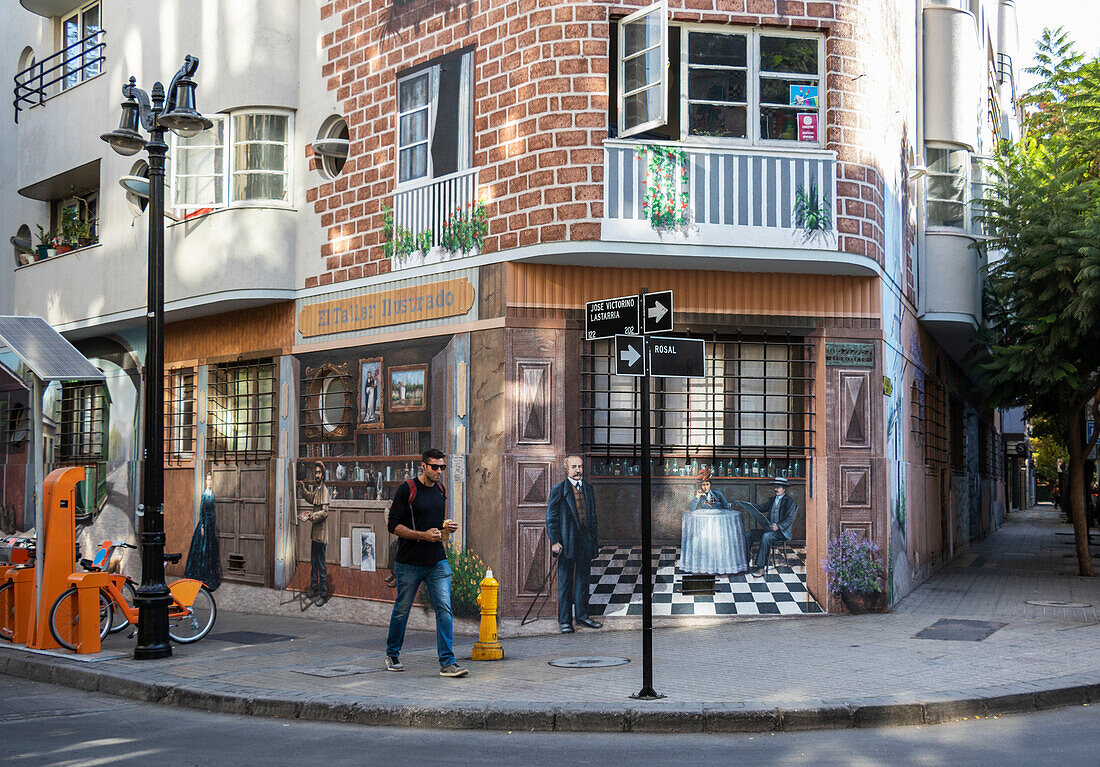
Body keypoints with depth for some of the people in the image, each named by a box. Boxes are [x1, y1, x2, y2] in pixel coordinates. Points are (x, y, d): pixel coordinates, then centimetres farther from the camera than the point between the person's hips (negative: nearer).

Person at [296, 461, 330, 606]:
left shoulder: (324, 490, -14)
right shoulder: (316, 489, 13)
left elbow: (325, 512, -20)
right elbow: (310, 498, 30)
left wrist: (313, 516, -30)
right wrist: (303, 488, 16)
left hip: (321, 531, -9)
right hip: (315, 531, 9)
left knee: (321, 564, -5)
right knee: (313, 562, 17)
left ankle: (324, 594, -1)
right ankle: (314, 588, 28)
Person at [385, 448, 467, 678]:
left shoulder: (440, 490, 11)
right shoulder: (407, 489, -9)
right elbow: (393, 525, -11)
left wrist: (447, 527, 3)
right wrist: (423, 535, -19)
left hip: (438, 561, 4)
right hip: (409, 562, -4)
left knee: (444, 609, -7)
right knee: (402, 610, 8)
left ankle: (447, 663, -7)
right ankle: (392, 654, 29)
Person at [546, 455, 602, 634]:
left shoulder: (588, 488, 12)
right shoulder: (558, 490, -4)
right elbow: (551, 518, -6)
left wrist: (593, 540, 13)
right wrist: (555, 541, -12)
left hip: (585, 543, 5)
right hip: (566, 543, -5)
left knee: (582, 580, 12)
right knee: (565, 583, 1)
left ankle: (582, 615, 22)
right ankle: (564, 620, 7)